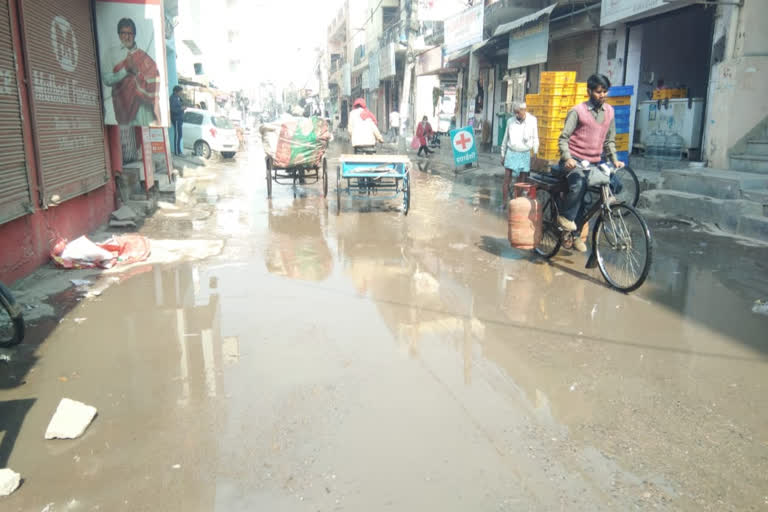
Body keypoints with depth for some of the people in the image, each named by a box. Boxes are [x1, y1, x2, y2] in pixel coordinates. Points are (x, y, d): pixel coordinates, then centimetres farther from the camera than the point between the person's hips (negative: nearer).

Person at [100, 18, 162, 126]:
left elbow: (154, 78, 4)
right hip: (124, 102, -1)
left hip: (143, 100, 1)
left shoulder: (143, 55, 12)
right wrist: (126, 69, -9)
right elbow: (106, 79, 0)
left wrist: (136, 71, -11)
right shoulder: (112, 53, 9)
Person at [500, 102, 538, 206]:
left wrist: (535, 154, -2)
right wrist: (503, 155, 11)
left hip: (525, 154, -1)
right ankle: (505, 203, 3)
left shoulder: (532, 121, -3)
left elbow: (535, 139, 2)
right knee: (506, 180, -4)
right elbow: (505, 139, 9)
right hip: (511, 153, 1)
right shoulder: (510, 121, 1)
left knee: (521, 182, 4)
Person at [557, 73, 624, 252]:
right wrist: (567, 158, -25)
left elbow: (609, 140, 17)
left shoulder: (609, 111, 11)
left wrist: (614, 160, 2)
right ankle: (565, 217, -10)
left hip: (594, 162, 6)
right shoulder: (577, 111, -5)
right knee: (579, 184, -35)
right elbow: (563, 138, -8)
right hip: (575, 160, -6)